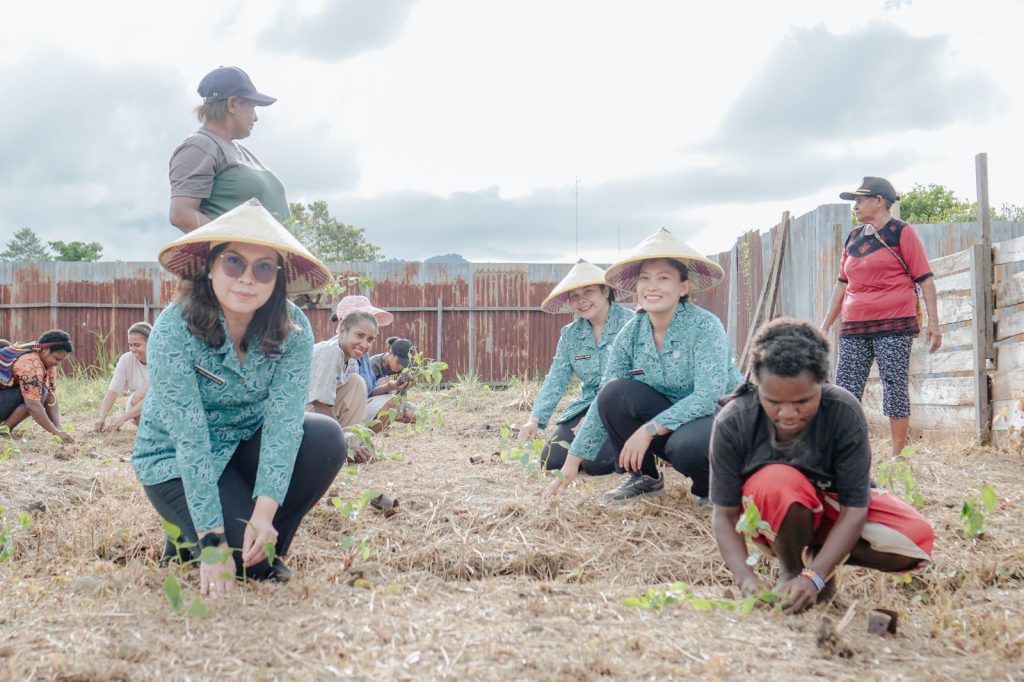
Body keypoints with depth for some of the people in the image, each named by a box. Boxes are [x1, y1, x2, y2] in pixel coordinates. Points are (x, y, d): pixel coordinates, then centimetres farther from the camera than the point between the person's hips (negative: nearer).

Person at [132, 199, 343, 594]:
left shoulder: (293, 330, -17)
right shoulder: (173, 331, -27)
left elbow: (283, 421, -23)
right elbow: (191, 442, -30)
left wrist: (264, 513, -35)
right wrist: (213, 543, -32)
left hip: (248, 444, 4)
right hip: (177, 462, -4)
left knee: (325, 439, -25)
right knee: (248, 560, -22)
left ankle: (267, 550, -5)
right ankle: (187, 536, 11)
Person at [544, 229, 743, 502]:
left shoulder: (705, 326, -19)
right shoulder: (630, 333, -4)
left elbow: (709, 397, -28)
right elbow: (604, 401, -2)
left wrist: (650, 429, -31)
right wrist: (573, 460, -6)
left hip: (721, 418, -5)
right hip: (669, 420, 5)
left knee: (685, 446, -38)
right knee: (615, 392, -20)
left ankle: (711, 485, -2)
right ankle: (644, 477, 1)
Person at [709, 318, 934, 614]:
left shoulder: (844, 411, -26)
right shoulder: (732, 423, -25)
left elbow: (854, 507, -25)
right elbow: (725, 513, -20)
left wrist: (815, 576, -36)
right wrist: (745, 578, -36)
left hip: (832, 508, 2)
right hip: (773, 520, -1)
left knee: (916, 537, -25)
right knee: (781, 482, -38)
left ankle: (815, 556, -2)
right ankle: (789, 569, -9)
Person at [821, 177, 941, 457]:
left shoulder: (901, 232, 0)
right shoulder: (853, 237, 16)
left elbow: (925, 279, -3)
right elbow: (843, 284, 21)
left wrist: (933, 322, -11)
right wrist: (825, 326, 19)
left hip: (894, 326, -5)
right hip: (854, 328, 5)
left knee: (895, 389, -3)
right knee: (845, 392, -1)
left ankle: (898, 458, 6)